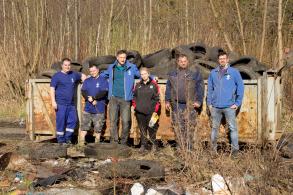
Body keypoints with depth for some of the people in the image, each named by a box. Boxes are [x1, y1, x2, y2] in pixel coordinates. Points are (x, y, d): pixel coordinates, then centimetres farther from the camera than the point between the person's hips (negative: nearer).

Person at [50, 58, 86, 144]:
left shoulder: (74, 74, 13)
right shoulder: (57, 76, -1)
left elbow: (82, 76, 33)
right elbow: (52, 89, -6)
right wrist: (53, 101, -14)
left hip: (71, 104, 5)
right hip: (61, 104, -5)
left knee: (73, 120, 2)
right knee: (61, 121, -3)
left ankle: (68, 138, 15)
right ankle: (61, 140, 6)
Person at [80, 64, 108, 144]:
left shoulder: (103, 80, 1)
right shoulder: (87, 81, 13)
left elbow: (103, 92, -11)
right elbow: (83, 92, 1)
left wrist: (93, 98, -19)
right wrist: (89, 99, -16)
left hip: (99, 108, -3)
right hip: (88, 108, 3)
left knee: (98, 127, 3)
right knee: (84, 126, 3)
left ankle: (97, 143, 13)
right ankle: (82, 141, 7)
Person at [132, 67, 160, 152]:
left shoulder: (154, 84, 1)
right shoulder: (138, 85, 11)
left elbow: (157, 99, 0)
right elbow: (134, 97, 18)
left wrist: (155, 111, -5)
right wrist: (135, 107, 5)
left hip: (151, 112, -3)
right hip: (140, 112, 3)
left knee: (151, 129, -1)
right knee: (142, 129, 7)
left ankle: (154, 145, 14)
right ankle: (143, 145, 15)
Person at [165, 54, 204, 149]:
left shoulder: (195, 73, 6)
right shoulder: (172, 74, 16)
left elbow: (200, 88, 2)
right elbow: (168, 89, 18)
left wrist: (198, 101, -6)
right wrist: (167, 101, 10)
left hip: (190, 105, -3)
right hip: (176, 105, 3)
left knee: (189, 127, -7)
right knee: (178, 127, 2)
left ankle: (188, 148, -4)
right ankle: (181, 148, 8)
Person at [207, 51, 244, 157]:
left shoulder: (234, 72, -1)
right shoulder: (213, 73, 7)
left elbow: (240, 87, 0)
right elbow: (210, 89, 11)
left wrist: (237, 103, -5)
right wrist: (209, 103, 5)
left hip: (229, 106, -3)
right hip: (215, 107, 3)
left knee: (232, 128, -2)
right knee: (214, 128, 11)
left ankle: (235, 149, 4)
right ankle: (213, 148, 20)